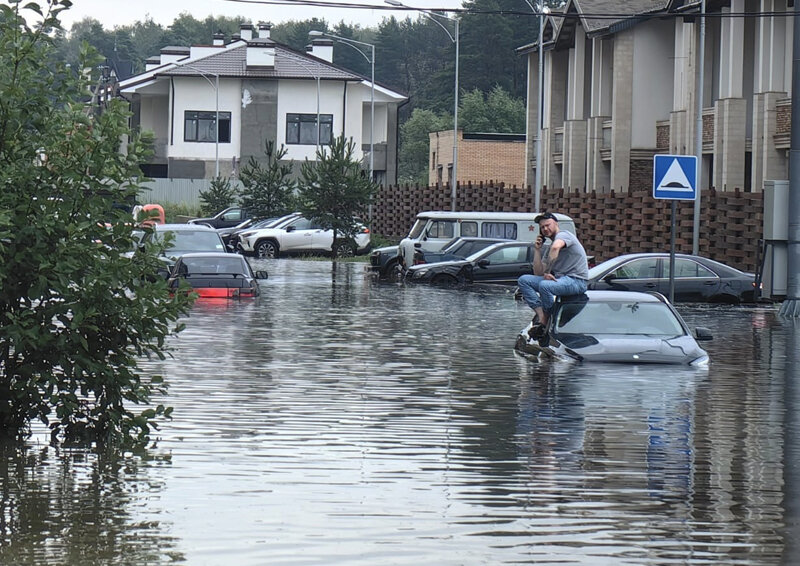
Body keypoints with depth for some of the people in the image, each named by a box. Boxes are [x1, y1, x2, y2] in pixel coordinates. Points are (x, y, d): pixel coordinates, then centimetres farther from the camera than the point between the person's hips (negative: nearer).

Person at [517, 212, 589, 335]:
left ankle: (545, 320, -15)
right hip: (559, 278, 9)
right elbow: (538, 273, 15)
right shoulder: (548, 248, 21)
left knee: (544, 286, -36)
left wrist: (547, 272, -29)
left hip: (576, 280, -9)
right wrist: (537, 250, 10)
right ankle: (540, 315, -19)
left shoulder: (563, 235, -5)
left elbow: (555, 247, -31)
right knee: (523, 280, -2)